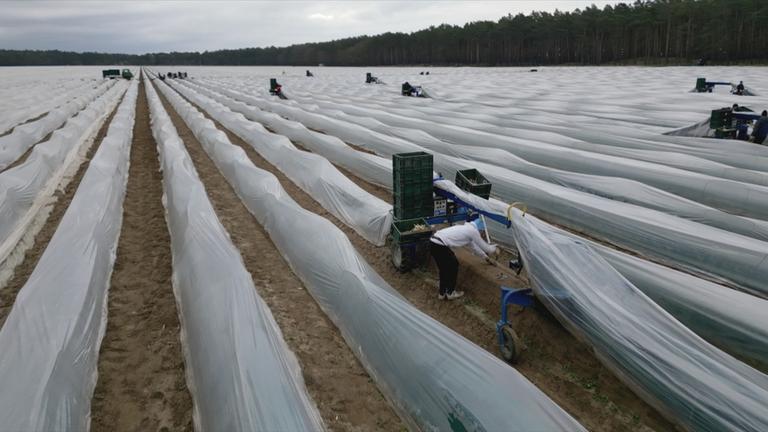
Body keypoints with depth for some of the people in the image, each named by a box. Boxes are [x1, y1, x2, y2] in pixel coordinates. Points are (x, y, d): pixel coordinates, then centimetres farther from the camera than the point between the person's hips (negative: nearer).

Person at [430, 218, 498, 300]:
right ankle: (451, 293, 20)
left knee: (444, 268, 22)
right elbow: (483, 245, 11)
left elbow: (473, 245, 40)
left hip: (434, 242, 9)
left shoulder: (467, 228, 28)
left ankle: (442, 293, 31)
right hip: (439, 245, -9)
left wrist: (485, 256, 50)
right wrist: (494, 249, 31)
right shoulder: (473, 230, 0)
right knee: (453, 266, 10)